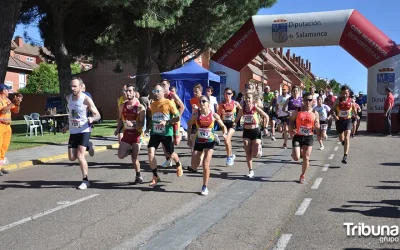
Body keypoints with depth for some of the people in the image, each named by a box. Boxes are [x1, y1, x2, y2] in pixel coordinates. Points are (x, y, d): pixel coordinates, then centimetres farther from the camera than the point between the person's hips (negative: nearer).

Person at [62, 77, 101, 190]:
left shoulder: (86, 99, -14)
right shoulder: (68, 98, 4)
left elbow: (98, 115, -12)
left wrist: (92, 119, -33)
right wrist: (68, 125, 22)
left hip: (84, 131, -6)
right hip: (73, 131, 6)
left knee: (80, 156, -16)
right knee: (72, 158, 6)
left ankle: (85, 180, 1)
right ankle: (87, 145, 35)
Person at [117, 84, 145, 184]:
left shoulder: (140, 107, -10)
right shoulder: (122, 106, 5)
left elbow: (142, 124, -13)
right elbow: (120, 119, 19)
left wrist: (132, 124, -29)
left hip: (136, 134, -4)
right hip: (126, 133, 4)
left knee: (134, 159, -1)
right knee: (120, 155, -8)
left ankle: (138, 177, 19)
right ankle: (130, 151, 26)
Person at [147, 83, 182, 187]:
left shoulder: (169, 103, -11)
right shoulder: (152, 104, 5)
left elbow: (178, 118, -11)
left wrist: (166, 122, -23)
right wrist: (150, 127, 15)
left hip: (167, 133, -4)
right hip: (155, 133, 4)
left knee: (170, 154, 12)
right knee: (151, 153, -12)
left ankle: (178, 165, 47)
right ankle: (155, 176, 3)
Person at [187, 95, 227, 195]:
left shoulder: (214, 115, -10)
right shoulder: (196, 114, -8)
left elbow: (223, 126, 2)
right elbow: (189, 125, 7)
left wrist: (225, 133, -18)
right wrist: (189, 138, 5)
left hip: (209, 142, -2)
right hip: (198, 142, 2)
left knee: (206, 164, -11)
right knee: (194, 166, 2)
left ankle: (205, 187, 4)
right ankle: (194, 167, 42)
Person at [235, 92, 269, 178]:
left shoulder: (256, 108, -11)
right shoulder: (242, 110, -2)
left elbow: (266, 117, -5)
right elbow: (236, 120, 8)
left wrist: (265, 127, -8)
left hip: (256, 131, -3)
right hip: (246, 132, 3)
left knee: (255, 154, -7)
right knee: (248, 153, 2)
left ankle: (259, 146, 29)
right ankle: (251, 171, 13)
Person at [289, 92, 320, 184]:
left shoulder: (315, 113, 1)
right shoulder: (297, 111, -3)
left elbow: (317, 128, 7)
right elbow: (291, 120, 7)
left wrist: (316, 127, -17)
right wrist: (291, 129, -12)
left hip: (308, 137, 1)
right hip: (297, 136, -1)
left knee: (306, 158, 0)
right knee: (296, 158, -8)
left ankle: (302, 176, 21)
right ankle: (300, 152, 31)